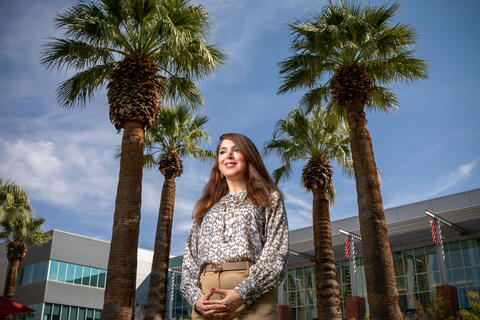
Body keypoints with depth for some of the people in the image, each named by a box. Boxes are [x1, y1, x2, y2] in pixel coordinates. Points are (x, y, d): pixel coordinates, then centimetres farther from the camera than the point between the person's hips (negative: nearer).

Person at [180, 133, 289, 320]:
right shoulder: (207, 207, 21)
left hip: (253, 299, -3)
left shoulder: (269, 198, 10)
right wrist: (195, 297, -6)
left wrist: (243, 294, -15)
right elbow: (190, 257, 13)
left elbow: (276, 254, -2)